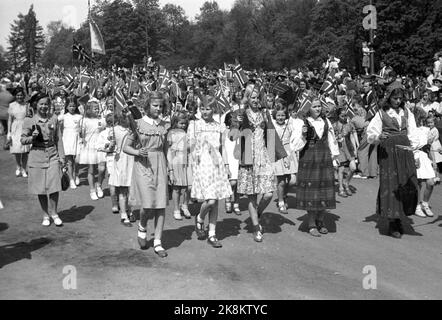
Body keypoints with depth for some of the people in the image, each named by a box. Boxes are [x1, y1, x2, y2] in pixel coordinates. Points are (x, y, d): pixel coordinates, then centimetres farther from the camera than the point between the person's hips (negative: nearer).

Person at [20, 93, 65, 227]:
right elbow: (23, 140, 2)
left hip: (53, 156, 1)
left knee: (54, 186, -6)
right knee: (41, 188, 6)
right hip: (37, 156, -1)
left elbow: (58, 139, 9)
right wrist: (32, 137, -19)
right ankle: (46, 215, 22)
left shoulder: (54, 119, 5)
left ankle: (53, 213, 14)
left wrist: (61, 156, 5)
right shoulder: (29, 121, -1)